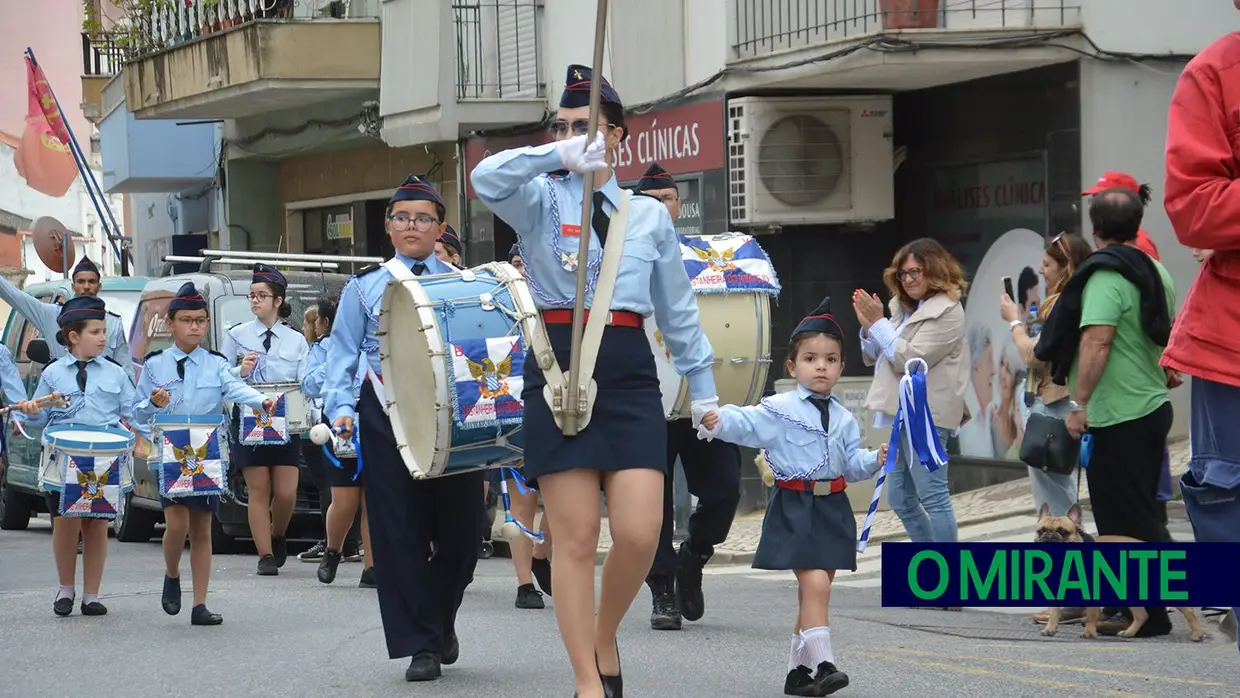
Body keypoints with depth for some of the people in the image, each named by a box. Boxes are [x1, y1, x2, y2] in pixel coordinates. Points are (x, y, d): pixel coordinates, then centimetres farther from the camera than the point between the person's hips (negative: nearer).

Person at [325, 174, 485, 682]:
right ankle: (421, 646, 3)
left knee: (460, 530, 3)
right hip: (387, 417, 0)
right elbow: (342, 356, 9)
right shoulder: (365, 288, 11)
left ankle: (441, 622, 30)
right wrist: (341, 407, -7)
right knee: (399, 531, -4)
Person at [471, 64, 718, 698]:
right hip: (557, 370, -2)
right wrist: (559, 157, -31)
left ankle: (604, 639, 19)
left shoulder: (649, 215, 13)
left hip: (629, 373, 2)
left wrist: (704, 389, 25)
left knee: (638, 535, -9)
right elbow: (486, 179, -19)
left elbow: (678, 311, 21)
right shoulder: (540, 201, 5)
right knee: (575, 539, -3)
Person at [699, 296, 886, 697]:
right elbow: (747, 424, -16)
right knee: (815, 584, -18)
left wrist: (874, 461, -5)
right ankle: (822, 664, -19)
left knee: (816, 589, 11)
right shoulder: (780, 410, -5)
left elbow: (851, 464, 14)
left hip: (832, 509, 6)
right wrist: (719, 420, -34)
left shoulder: (843, 419, 10)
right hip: (794, 508, -6)